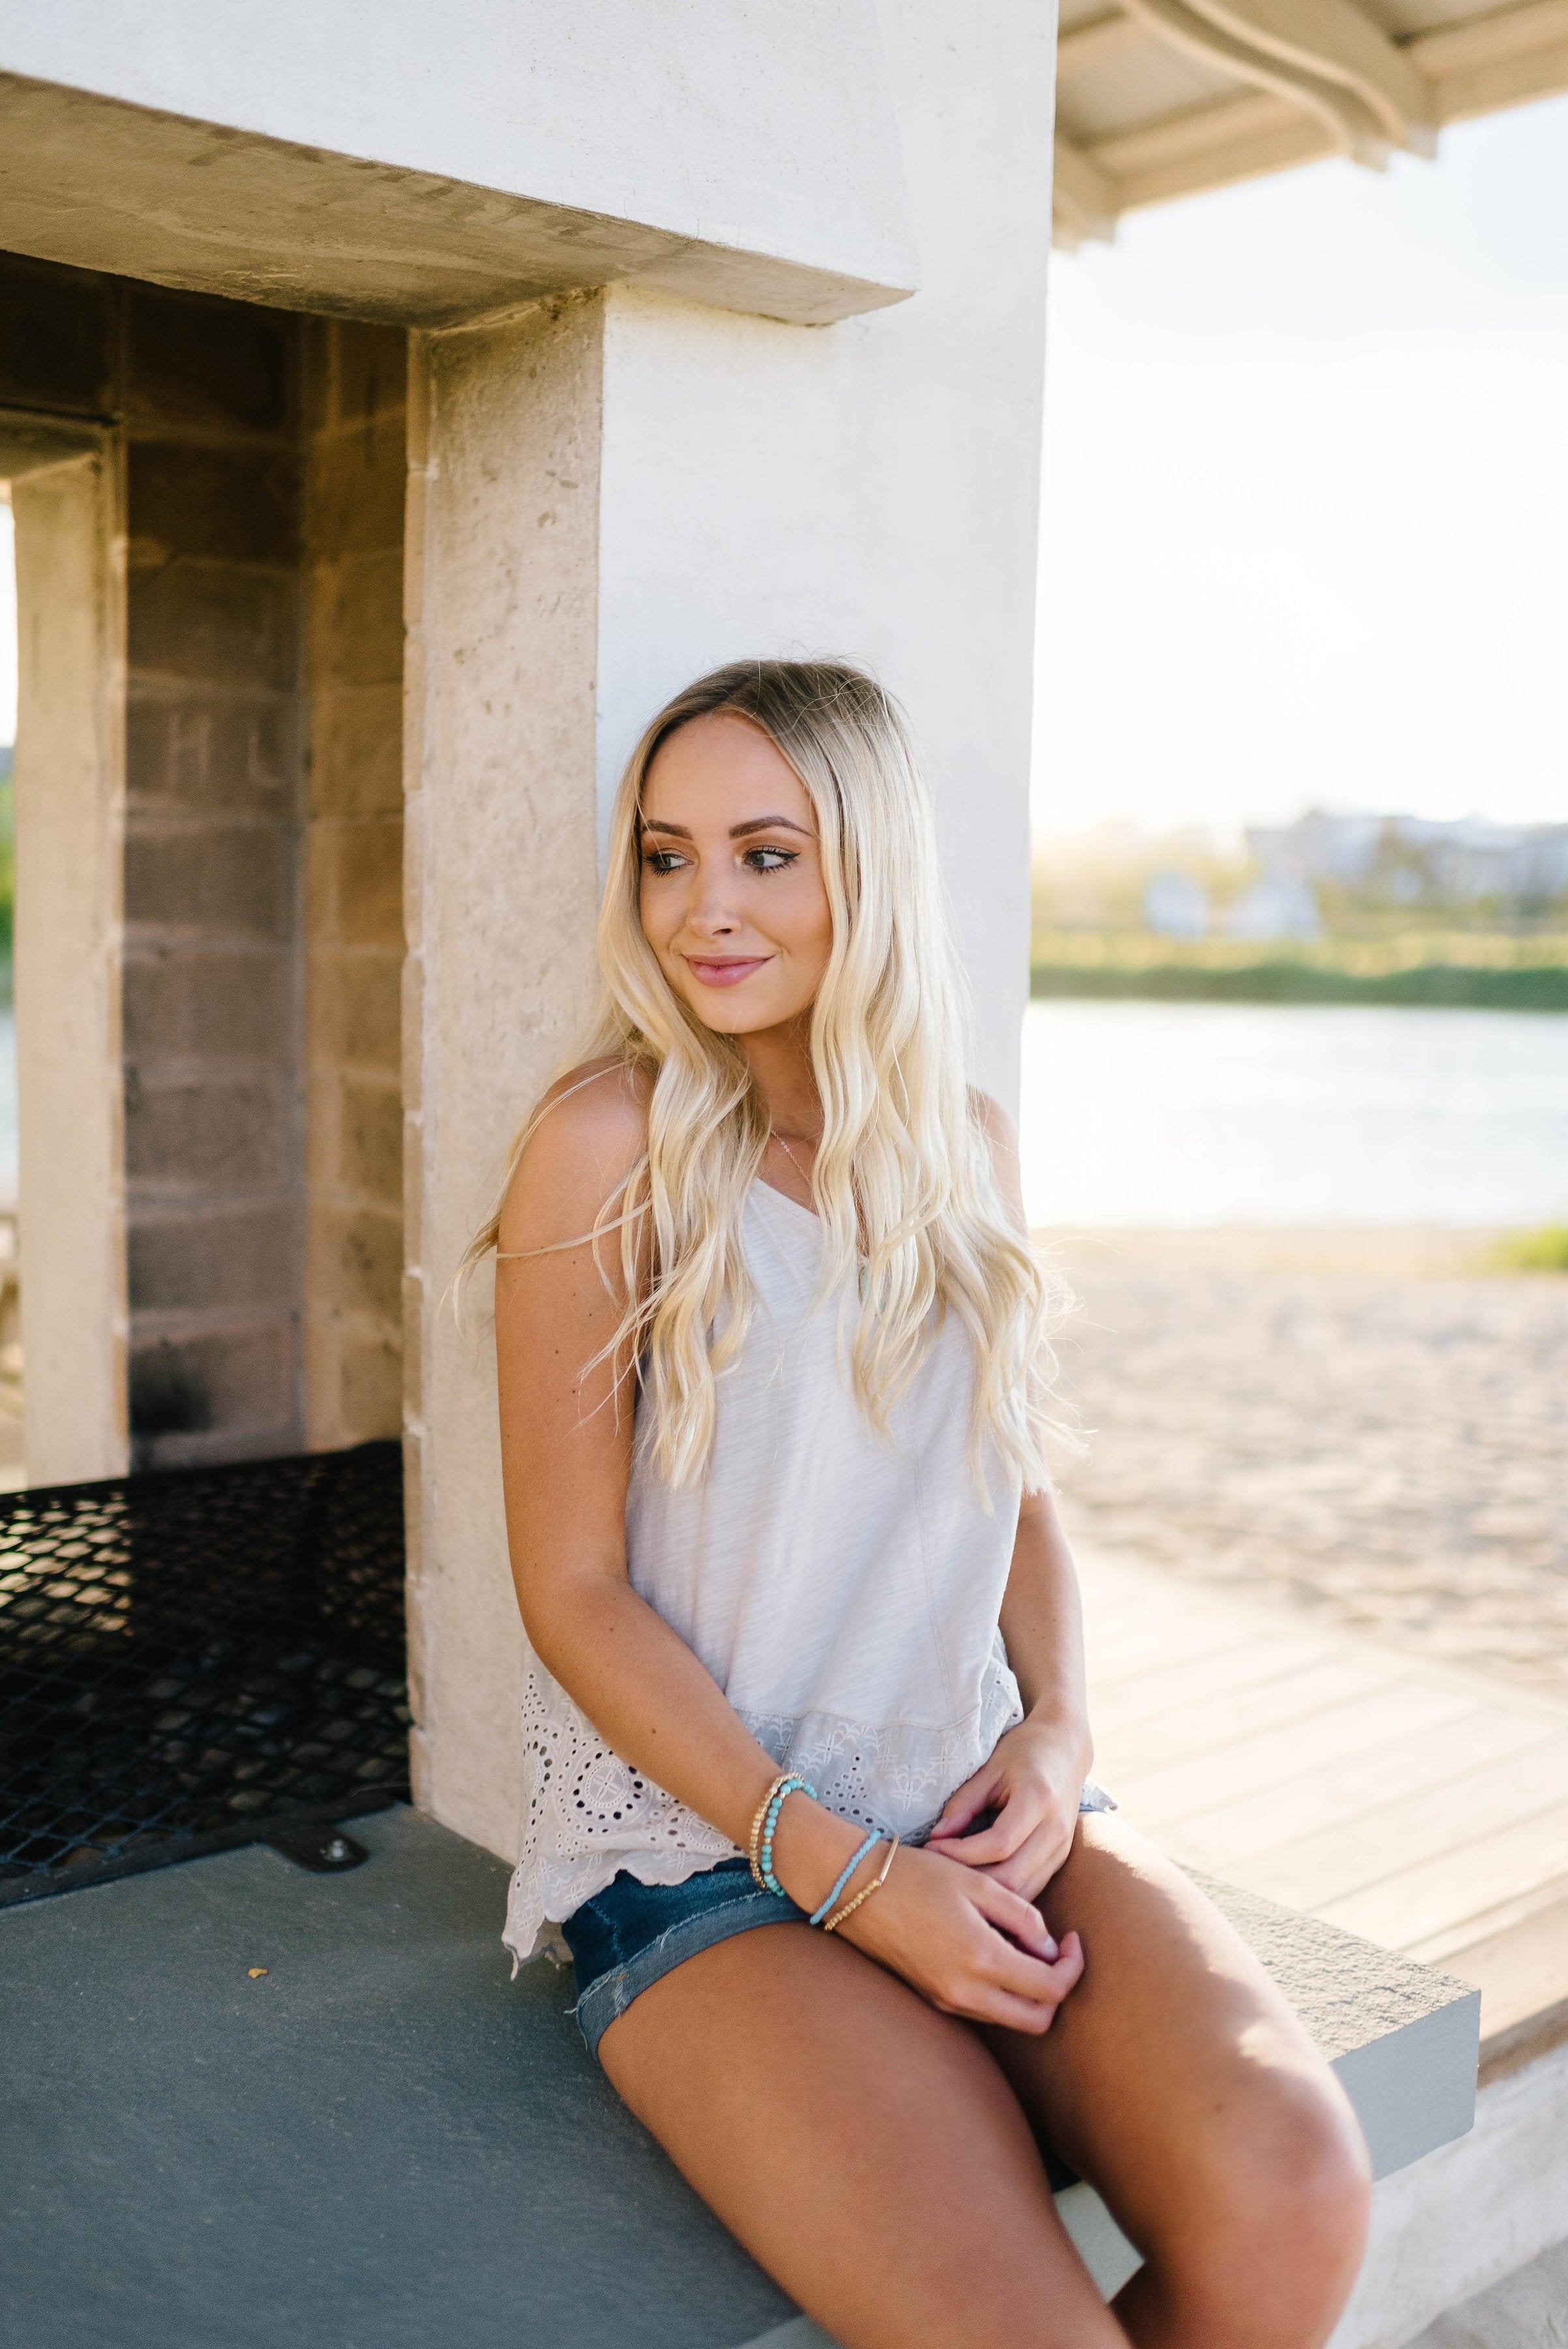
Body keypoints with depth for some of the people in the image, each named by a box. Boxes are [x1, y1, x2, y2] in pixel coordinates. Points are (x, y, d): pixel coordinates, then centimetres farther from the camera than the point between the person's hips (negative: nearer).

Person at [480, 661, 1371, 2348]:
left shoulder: (963, 1146, 9)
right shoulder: (609, 1147, -6)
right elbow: (571, 1588, -7)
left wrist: (1056, 1728, -3)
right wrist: (847, 1874, -13)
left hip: (982, 1818, 5)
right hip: (702, 1852, -4)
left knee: (1291, 2204, -22)